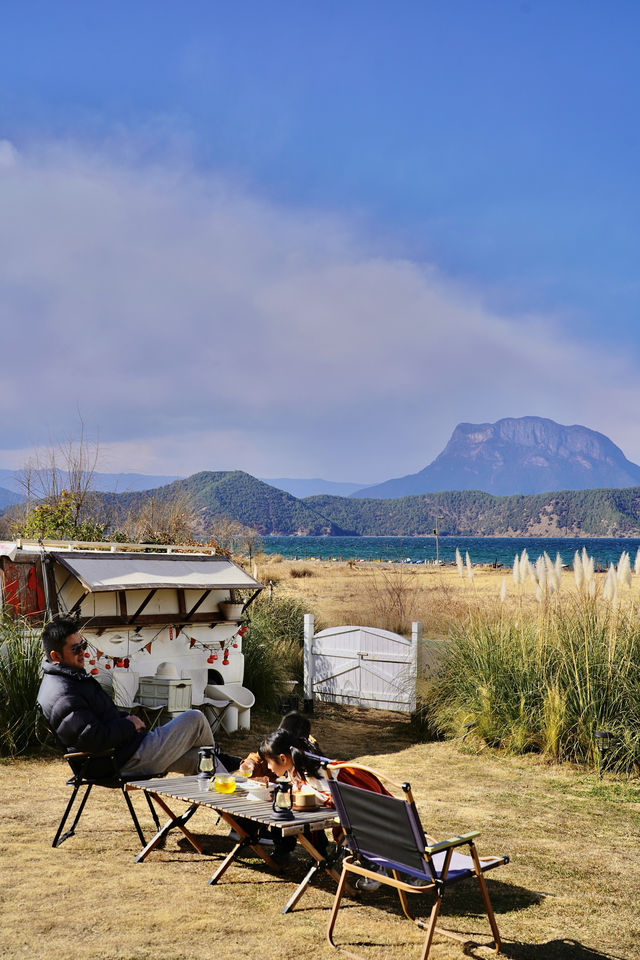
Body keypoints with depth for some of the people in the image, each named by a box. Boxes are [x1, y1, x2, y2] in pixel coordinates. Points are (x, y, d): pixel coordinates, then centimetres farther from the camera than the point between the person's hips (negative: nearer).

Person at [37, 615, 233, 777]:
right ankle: (219, 759, 31)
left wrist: (126, 717, 7)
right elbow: (95, 739, -31)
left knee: (199, 757, 17)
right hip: (129, 760, -11)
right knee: (195, 719, 3)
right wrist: (129, 725, -16)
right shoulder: (62, 697, -25)